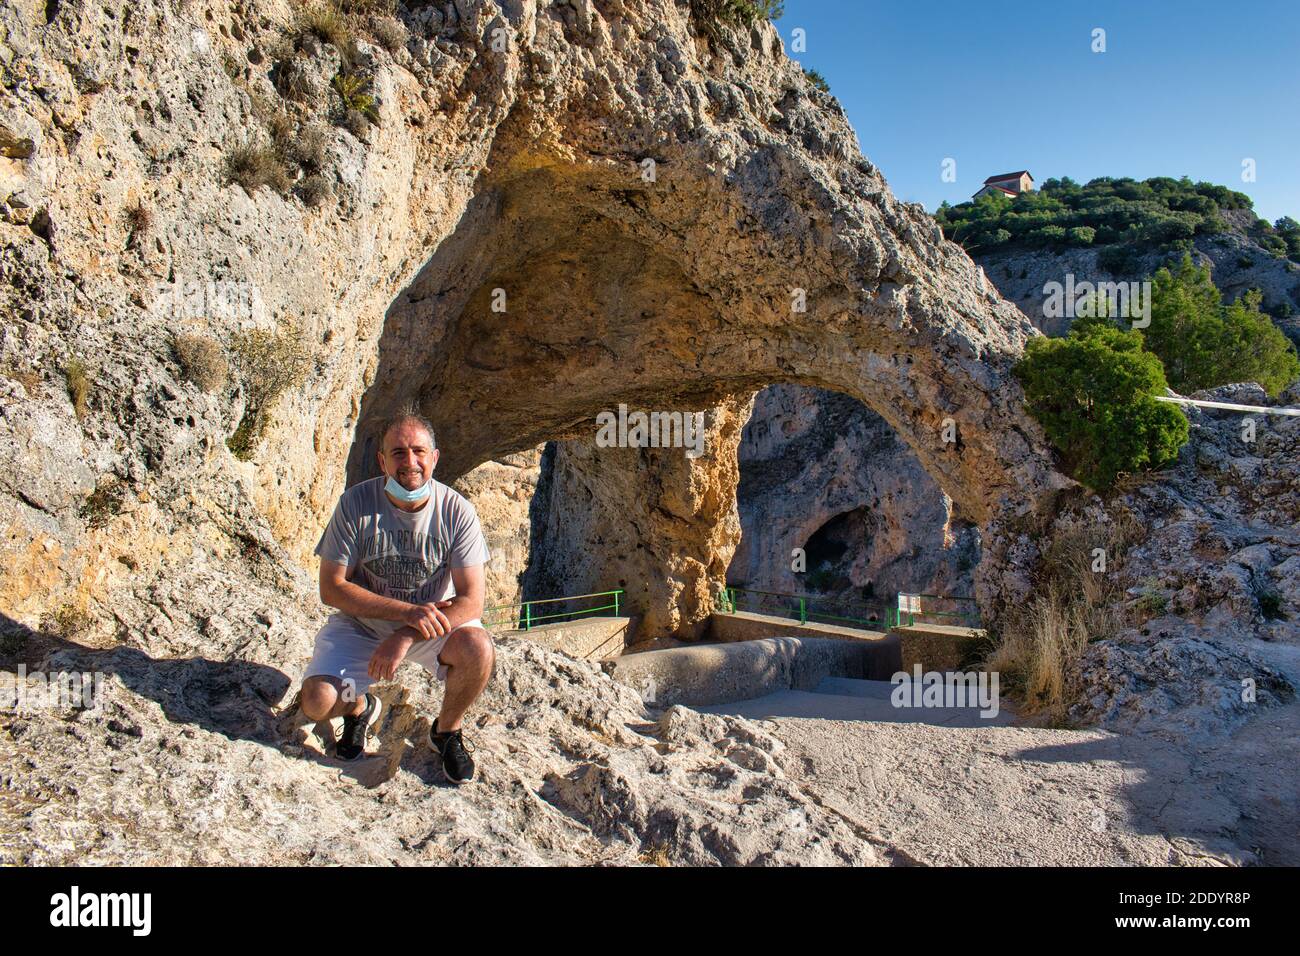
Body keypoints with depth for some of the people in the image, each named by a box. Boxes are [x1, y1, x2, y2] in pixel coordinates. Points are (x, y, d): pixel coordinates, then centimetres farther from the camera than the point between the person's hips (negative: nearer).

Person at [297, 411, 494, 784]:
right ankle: (360, 707, 19)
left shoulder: (456, 511, -17)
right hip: (360, 623, 0)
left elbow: (471, 600, -19)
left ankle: (447, 731, 2)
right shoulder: (355, 504, -17)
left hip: (434, 623, 0)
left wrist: (406, 636, -32)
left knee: (479, 648, -30)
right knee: (316, 703, -21)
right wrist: (407, 611, -27)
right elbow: (331, 588, -16)